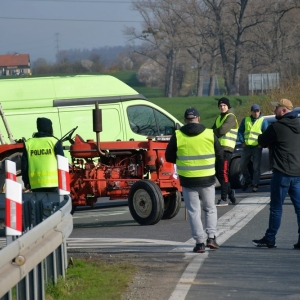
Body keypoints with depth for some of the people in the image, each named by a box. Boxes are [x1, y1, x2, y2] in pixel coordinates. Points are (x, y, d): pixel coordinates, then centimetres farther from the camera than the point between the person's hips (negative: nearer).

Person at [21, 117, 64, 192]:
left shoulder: (28, 144, 8)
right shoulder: (54, 142, -1)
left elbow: (24, 165, 9)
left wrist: (26, 182, 16)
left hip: (36, 184, 3)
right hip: (53, 182, -3)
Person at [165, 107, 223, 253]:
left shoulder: (177, 136, -6)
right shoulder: (210, 134, -4)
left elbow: (169, 157, 1)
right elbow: (220, 155, 5)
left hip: (188, 180, -1)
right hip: (207, 179, 1)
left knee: (194, 211, 7)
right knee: (210, 208, 18)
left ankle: (199, 242, 2)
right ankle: (211, 237, 7)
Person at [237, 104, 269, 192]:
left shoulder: (263, 121, 2)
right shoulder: (245, 120, 12)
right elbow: (240, 131, 13)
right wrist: (242, 141, 0)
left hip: (257, 147, -4)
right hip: (246, 146, 4)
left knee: (256, 167, -4)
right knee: (243, 165, 7)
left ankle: (255, 185, 1)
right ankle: (247, 181, 26)